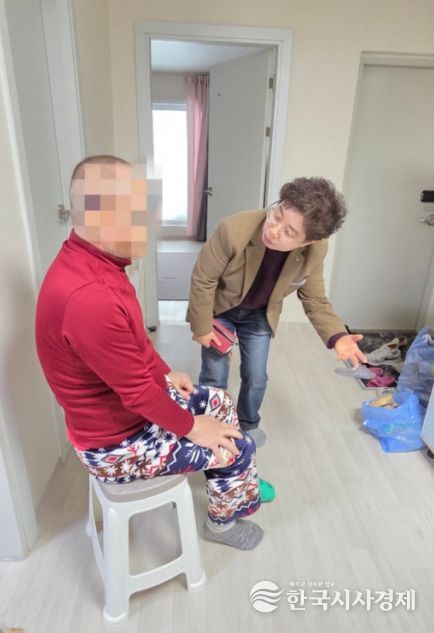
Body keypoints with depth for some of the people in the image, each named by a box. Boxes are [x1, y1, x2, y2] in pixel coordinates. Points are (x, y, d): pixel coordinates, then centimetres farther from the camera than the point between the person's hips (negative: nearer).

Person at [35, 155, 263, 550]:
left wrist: (166, 374, 9)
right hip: (116, 442, -9)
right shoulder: (88, 297, -37)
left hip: (123, 401, 9)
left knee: (220, 402, 18)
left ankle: (224, 480, 42)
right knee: (239, 448, 1)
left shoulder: (90, 263, -4)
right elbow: (139, 392, -28)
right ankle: (223, 521, 31)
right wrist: (192, 428, -13)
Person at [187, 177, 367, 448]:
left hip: (260, 315, 3)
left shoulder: (315, 251, -27)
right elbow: (203, 280, -23)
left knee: (256, 377, 11)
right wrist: (202, 327, -14)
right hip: (220, 309, -2)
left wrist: (337, 336, -28)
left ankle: (248, 424, 42)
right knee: (214, 377, 4)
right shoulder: (234, 229, -38)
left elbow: (315, 300, -11)